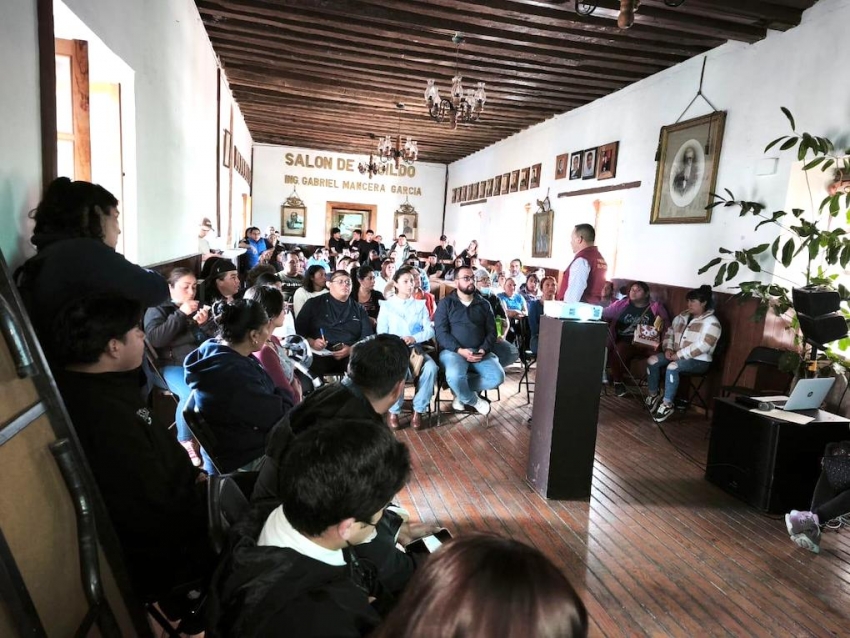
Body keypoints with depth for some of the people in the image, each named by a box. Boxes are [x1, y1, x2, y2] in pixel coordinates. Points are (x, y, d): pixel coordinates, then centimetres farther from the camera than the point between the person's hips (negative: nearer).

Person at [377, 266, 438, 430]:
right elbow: (381, 334, 2)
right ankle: (393, 411, -16)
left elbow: (430, 330, 5)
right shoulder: (387, 305, 10)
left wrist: (413, 338, -14)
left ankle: (418, 410, -15)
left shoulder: (420, 305, 17)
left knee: (431, 367, -31)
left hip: (416, 348, 2)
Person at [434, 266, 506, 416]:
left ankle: (460, 390, 0)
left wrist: (483, 350, -11)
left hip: (480, 352, 4)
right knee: (455, 376, -35)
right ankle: (473, 400, -1)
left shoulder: (484, 304, 15)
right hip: (453, 351, -3)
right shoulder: (446, 303, 4)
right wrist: (460, 350, -19)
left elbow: (491, 331, 10)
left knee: (497, 377, -22)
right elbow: (441, 333, -5)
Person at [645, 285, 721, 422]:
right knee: (652, 361, -14)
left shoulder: (711, 322, -12)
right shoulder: (682, 317, 11)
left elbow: (702, 346, -22)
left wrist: (678, 355, -23)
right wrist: (668, 348, -3)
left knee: (672, 367, -35)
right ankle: (653, 395, -1)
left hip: (698, 360, -7)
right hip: (677, 355, 7)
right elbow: (669, 333, 17)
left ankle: (667, 405, -25)